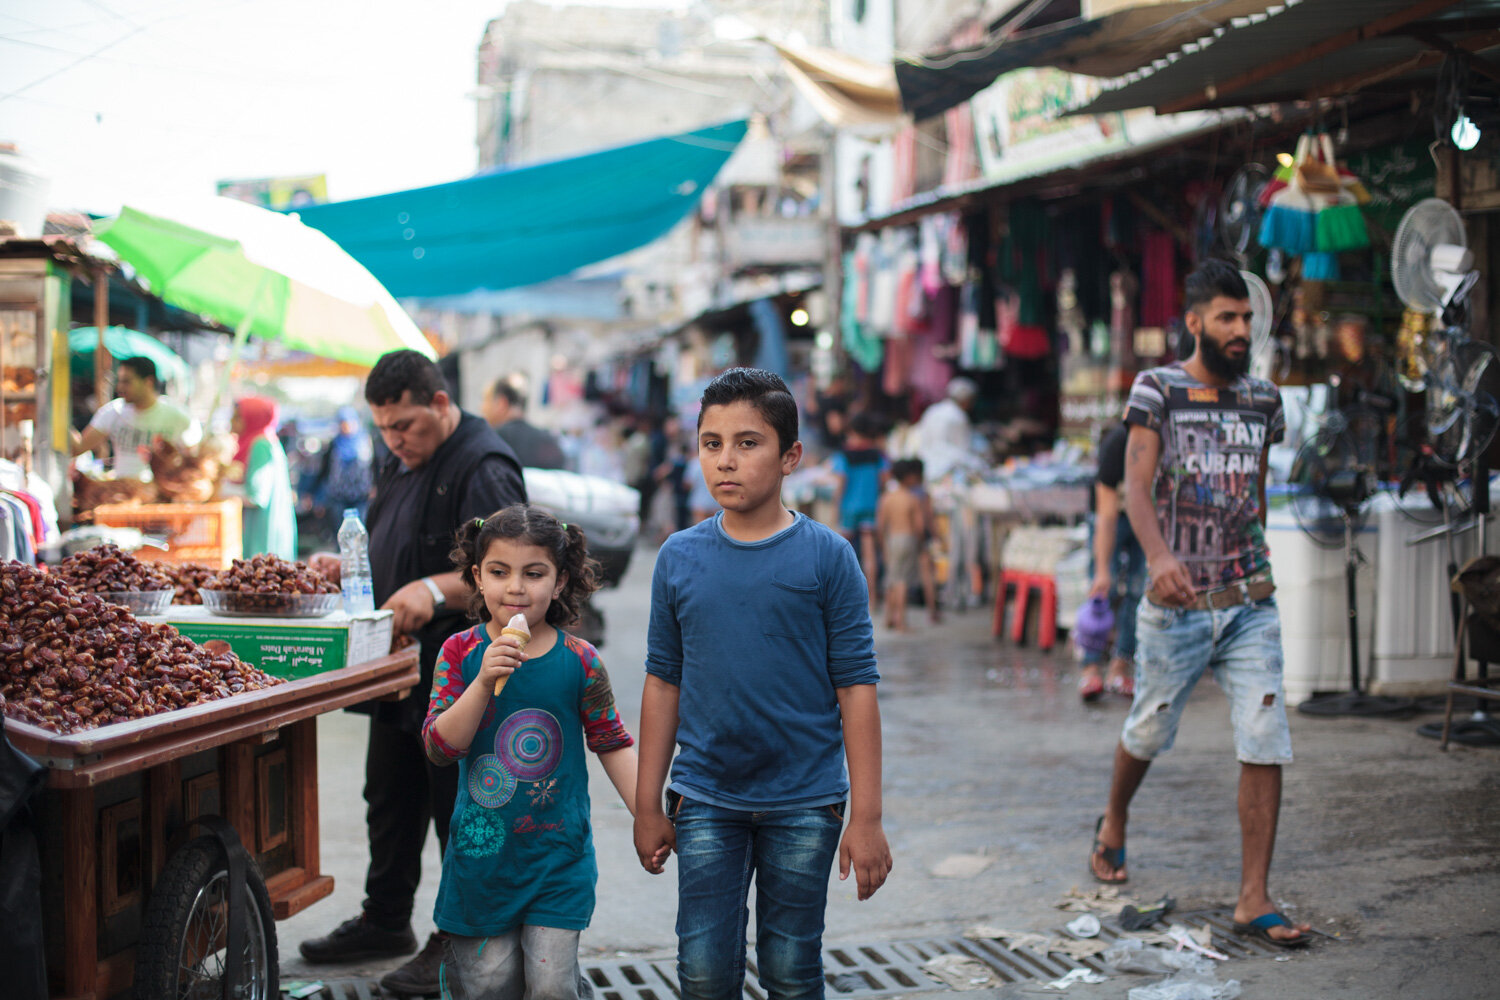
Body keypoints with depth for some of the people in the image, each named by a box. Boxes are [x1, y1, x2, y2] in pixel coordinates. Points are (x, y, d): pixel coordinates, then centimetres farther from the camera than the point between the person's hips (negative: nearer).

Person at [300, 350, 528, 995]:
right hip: (401, 665, 10)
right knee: (390, 799, 18)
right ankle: (385, 922, 31)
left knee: (458, 809, -1)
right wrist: (347, 563, 11)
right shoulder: (402, 463, 15)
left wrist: (436, 590, -35)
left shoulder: (483, 467, -16)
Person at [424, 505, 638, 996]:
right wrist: (484, 682, -22)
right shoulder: (461, 653, -4)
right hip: (481, 851, 0)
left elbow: (612, 744, 4)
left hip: (558, 855, 0)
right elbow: (439, 748, -10)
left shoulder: (579, 661, -5)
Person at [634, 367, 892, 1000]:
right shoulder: (678, 558, 1)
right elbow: (663, 683, 7)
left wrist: (866, 817, -8)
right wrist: (647, 805, 8)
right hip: (705, 800, 2)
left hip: (804, 804, -2)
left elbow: (856, 687, -6)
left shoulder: (826, 556, -5)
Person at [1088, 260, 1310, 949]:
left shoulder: (1263, 400, 11)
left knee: (1266, 745, -7)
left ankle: (1253, 899, -1)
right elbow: (1135, 483, -15)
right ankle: (1113, 824, 44)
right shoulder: (1156, 389, -3)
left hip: (1250, 606, 3)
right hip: (1175, 605, -3)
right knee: (1147, 733, 13)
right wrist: (1159, 557, -32)